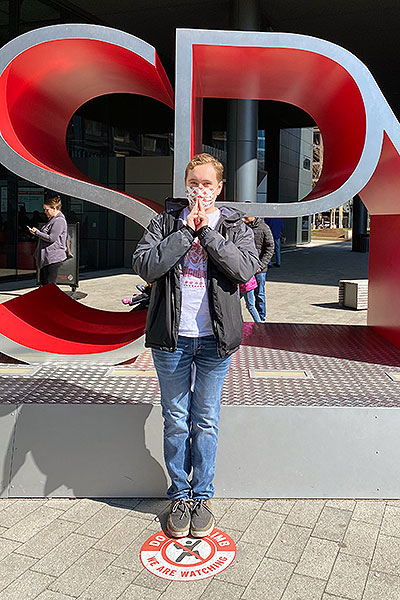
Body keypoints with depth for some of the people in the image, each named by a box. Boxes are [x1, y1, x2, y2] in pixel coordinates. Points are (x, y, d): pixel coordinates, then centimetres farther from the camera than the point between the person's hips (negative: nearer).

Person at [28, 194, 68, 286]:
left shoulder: (59, 221, -14)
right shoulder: (52, 219, 18)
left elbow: (51, 238, -19)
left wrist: (37, 232, -12)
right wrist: (37, 232, 14)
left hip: (53, 258, -10)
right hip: (46, 257, 10)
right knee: (44, 284, 11)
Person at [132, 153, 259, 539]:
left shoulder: (234, 227, 4)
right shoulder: (166, 221, 3)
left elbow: (246, 269, -15)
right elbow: (144, 265, -12)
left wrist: (208, 232, -15)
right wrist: (186, 231, -15)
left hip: (215, 339, 0)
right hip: (172, 337, 0)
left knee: (206, 422, 11)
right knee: (176, 421, 11)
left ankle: (202, 495, 27)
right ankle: (179, 495, 28)